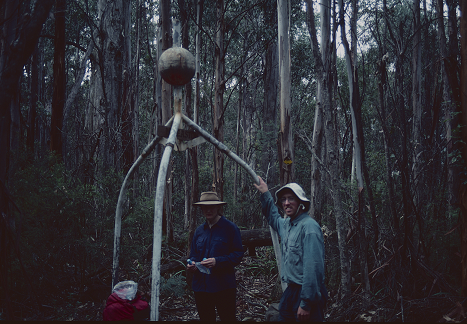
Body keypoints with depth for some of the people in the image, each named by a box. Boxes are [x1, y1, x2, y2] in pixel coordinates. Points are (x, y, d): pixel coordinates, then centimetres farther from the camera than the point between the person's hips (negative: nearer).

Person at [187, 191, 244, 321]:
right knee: (205, 318, 13)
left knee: (228, 318, -1)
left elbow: (238, 254, -9)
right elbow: (193, 254, 21)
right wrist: (191, 264, -2)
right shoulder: (199, 230, 13)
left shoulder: (230, 228, -4)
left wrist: (217, 261, -22)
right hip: (201, 286, 5)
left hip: (223, 287, -5)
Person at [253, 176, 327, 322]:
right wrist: (265, 194, 36)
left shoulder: (309, 226, -17)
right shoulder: (286, 224, 11)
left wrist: (306, 304, -24)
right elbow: (273, 217, 38)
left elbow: (313, 267, -23)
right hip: (291, 290, 9)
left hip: (306, 292, -9)